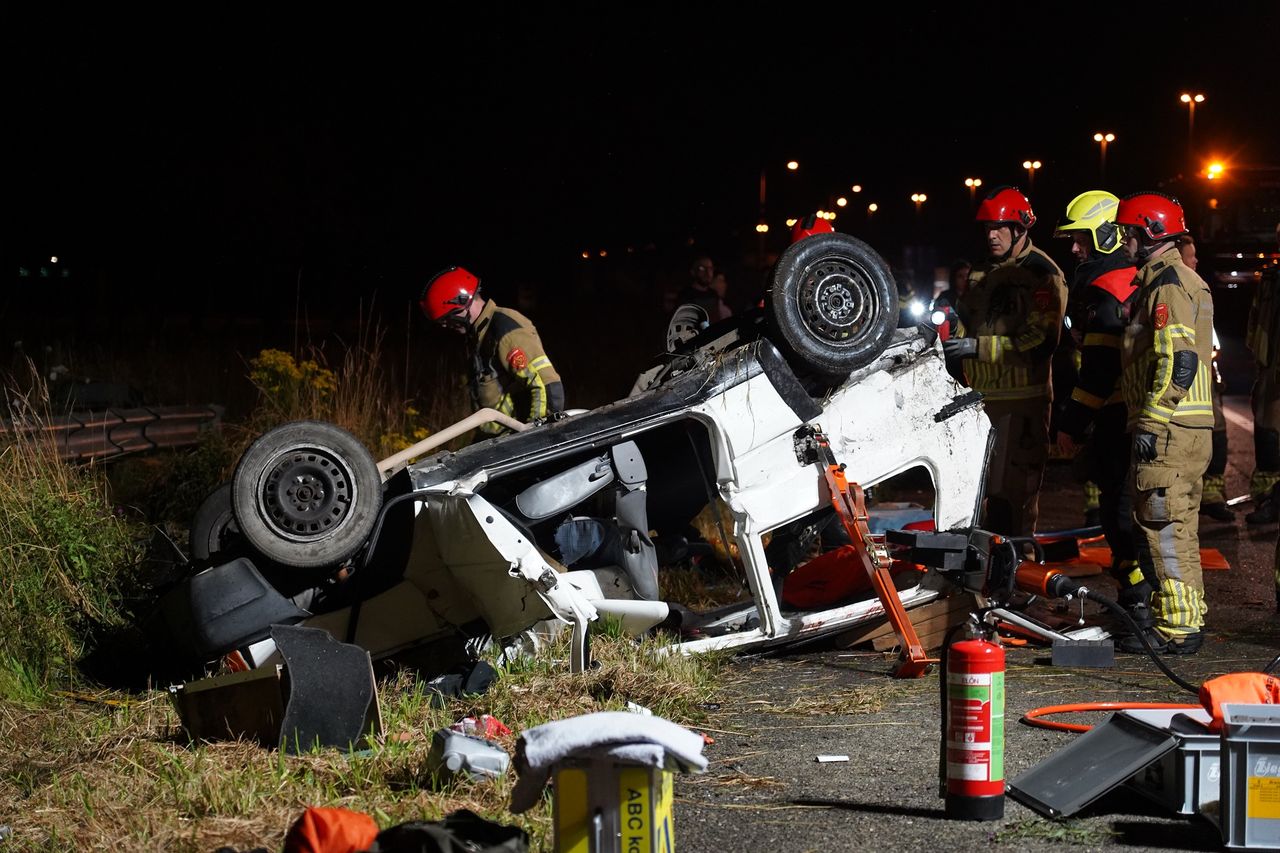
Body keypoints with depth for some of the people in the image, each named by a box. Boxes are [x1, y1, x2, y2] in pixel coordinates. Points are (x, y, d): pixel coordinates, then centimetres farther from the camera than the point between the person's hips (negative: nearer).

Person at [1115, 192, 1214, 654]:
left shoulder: (1168, 285, -14)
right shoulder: (1181, 280, 19)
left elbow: (1179, 362, -23)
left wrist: (1150, 422, -21)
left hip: (1169, 431, -11)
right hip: (1189, 427, 11)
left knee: (1164, 528, -7)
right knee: (1175, 527, 16)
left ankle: (1177, 628, -5)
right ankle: (1184, 618, 23)